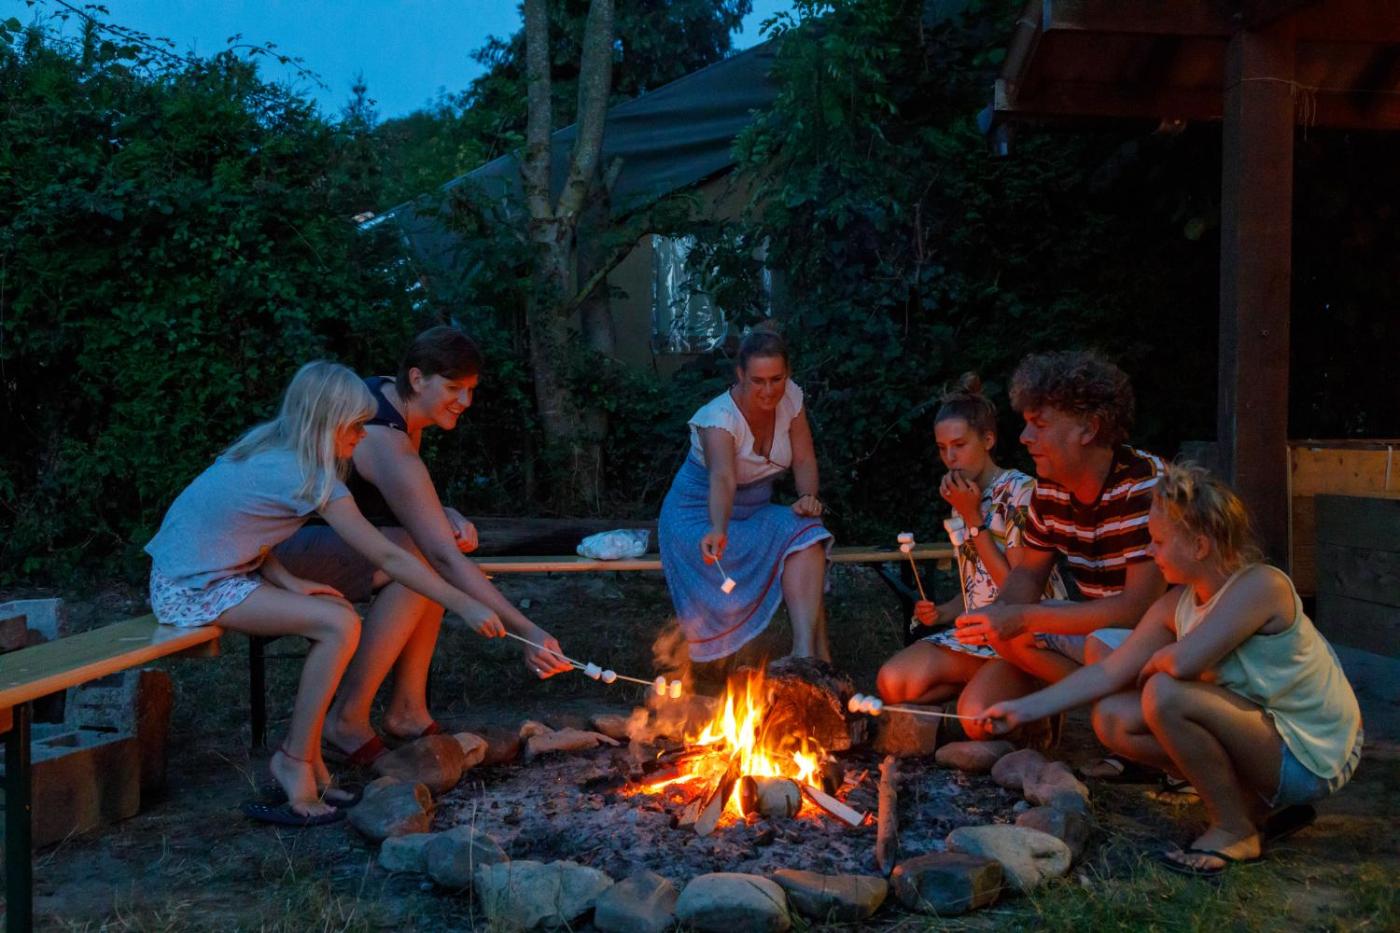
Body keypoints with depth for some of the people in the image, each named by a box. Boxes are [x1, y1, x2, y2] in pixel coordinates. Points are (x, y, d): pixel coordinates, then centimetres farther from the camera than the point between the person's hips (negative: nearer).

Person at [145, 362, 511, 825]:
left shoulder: (270, 447, 7)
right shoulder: (311, 477, -21)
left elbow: (240, 522, 9)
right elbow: (387, 557, -21)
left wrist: (287, 581, -6)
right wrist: (464, 605, -17)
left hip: (211, 572, 9)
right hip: (189, 591, -9)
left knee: (340, 616, -1)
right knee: (339, 625, -19)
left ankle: (299, 754, 5)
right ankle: (295, 762, -8)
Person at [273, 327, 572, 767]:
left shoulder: (388, 393, 2)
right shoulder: (387, 446, -27)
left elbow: (405, 499, 16)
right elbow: (446, 559, -31)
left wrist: (446, 516, -6)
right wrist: (527, 631, -33)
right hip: (275, 550, -10)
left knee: (430, 548, -5)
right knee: (420, 560, -26)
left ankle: (407, 709, -2)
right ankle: (347, 720, -16)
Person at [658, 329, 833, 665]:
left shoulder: (790, 397, -7)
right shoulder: (720, 417, -26)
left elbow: (804, 459, -2)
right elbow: (722, 477, -44)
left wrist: (808, 496, -22)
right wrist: (718, 529, -62)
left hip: (757, 510, 5)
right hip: (702, 515, -4)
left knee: (806, 533, -28)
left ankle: (806, 650, -40)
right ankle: (815, 650, -23)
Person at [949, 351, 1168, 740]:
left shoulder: (1145, 484, -23)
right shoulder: (1049, 488, -1)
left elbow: (1140, 606, -28)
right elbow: (1028, 575, 11)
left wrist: (1023, 618, -29)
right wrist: (998, 614, -15)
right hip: (1096, 628, 6)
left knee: (1103, 649, -39)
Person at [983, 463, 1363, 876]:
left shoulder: (1261, 585, -24)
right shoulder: (1177, 605, 0)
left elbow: (1182, 661, -36)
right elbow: (1108, 672, 2)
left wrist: (1152, 665, -12)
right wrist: (1025, 709, 1)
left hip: (1309, 758, -8)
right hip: (1260, 731, 8)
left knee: (1165, 695, -28)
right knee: (1113, 718, -2)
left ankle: (1235, 830, -8)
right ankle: (1256, 805, 6)